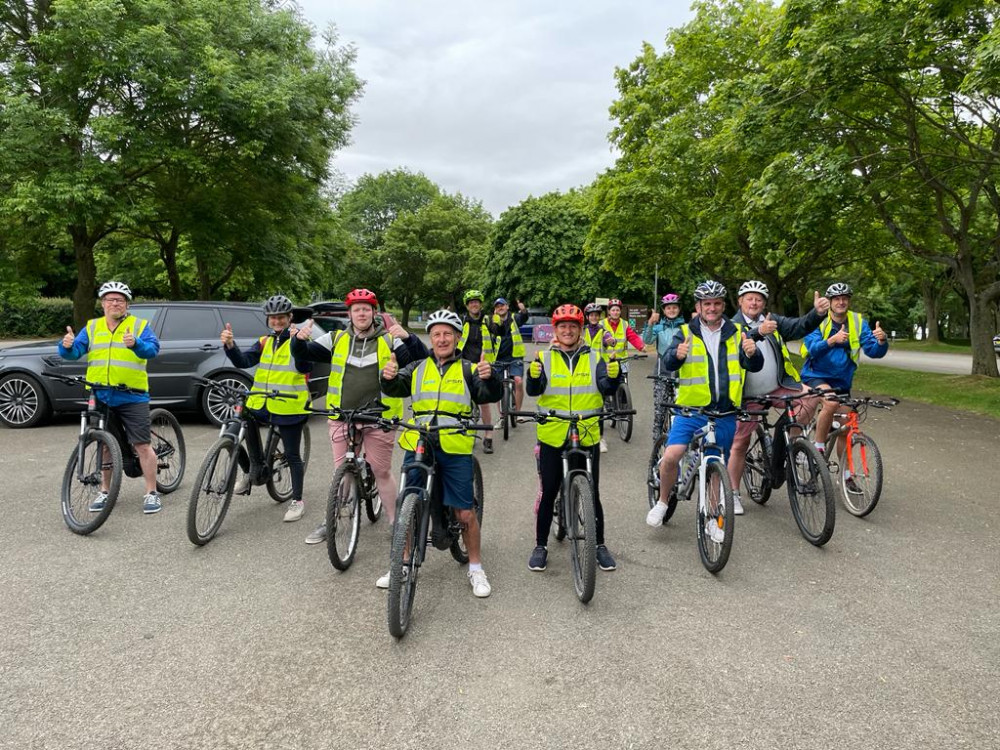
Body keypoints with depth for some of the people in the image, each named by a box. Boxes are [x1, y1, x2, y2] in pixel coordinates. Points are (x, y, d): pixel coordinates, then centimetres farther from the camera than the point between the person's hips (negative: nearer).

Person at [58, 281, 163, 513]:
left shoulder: (140, 325, 2)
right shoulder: (92, 327, 13)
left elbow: (153, 349, -13)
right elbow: (74, 352, 4)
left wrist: (136, 344, -34)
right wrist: (67, 346, -19)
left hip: (131, 397, -4)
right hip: (100, 397, 4)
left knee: (142, 445, -4)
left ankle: (151, 493, 3)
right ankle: (104, 490, 27)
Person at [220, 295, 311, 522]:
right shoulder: (264, 342, 12)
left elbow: (305, 367, -17)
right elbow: (243, 361, -1)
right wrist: (229, 345, -19)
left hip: (289, 407, -5)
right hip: (260, 403, 5)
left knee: (292, 455, 2)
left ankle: (297, 501, 16)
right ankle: (250, 473, 23)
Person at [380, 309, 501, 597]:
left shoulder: (468, 370, 6)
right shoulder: (418, 368, 12)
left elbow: (490, 396, -7)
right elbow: (396, 388, -2)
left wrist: (489, 378, -29)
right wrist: (389, 377, -25)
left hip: (455, 449, -2)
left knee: (465, 512, 1)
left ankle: (476, 568, 19)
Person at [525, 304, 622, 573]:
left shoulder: (594, 359, 4)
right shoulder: (545, 358, 2)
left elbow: (607, 388, -10)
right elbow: (534, 390, -13)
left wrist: (614, 376, -32)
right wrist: (533, 377, -35)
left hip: (587, 437, 1)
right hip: (552, 437, 0)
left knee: (592, 493, 9)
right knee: (548, 492, 7)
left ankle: (599, 545, 25)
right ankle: (540, 546, 21)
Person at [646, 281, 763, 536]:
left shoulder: (736, 333, 4)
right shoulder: (686, 333, -1)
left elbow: (755, 367, -5)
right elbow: (668, 364, -14)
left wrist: (752, 353, -28)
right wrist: (677, 355, -38)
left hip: (725, 413, 2)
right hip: (691, 410, -2)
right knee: (670, 456, -18)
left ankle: (712, 519, 29)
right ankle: (662, 502, 8)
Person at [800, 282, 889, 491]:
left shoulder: (857, 321, -2)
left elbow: (874, 352, -8)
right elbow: (813, 348, -24)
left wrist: (881, 340, -30)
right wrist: (832, 340, -42)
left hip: (842, 380, 4)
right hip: (817, 375, -4)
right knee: (831, 402, -34)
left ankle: (846, 475, 22)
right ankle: (818, 449, -18)